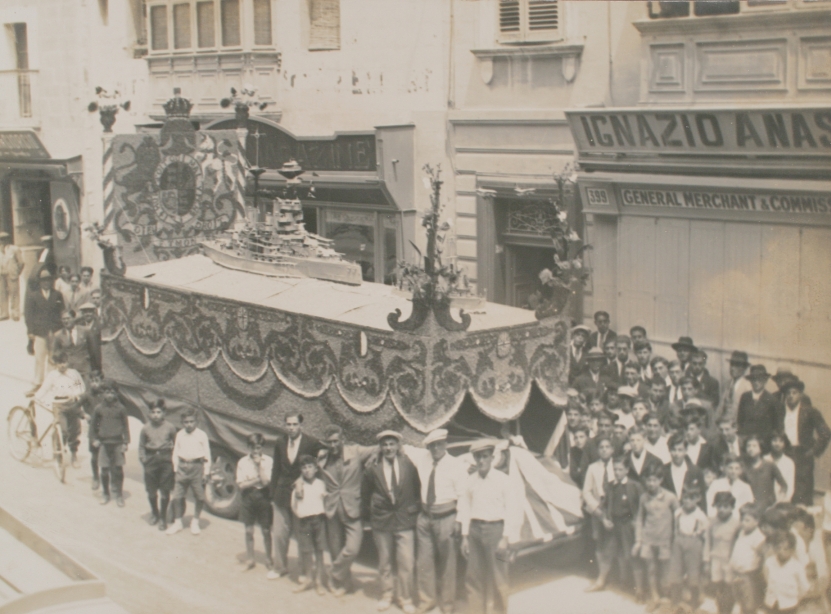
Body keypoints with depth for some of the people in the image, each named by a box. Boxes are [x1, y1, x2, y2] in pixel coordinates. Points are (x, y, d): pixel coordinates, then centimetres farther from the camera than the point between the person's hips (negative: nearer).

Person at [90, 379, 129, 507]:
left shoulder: (120, 408, -1)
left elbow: (125, 426, 2)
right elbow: (93, 425, 12)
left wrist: (125, 442, -2)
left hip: (118, 443, -1)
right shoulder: (99, 409, 1)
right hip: (104, 443, 1)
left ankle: (119, 495, 11)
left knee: (118, 470, 1)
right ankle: (105, 494, 19)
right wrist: (94, 439, 5)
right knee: (104, 470, 4)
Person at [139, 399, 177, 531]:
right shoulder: (146, 428, 2)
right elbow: (141, 446, 9)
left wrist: (173, 458, -4)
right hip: (151, 460, 2)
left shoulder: (170, 427, -2)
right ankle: (154, 513, 33)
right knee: (151, 491, 9)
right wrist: (143, 460, 1)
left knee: (165, 491, 1)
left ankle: (163, 518, 15)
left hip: (166, 460, -2)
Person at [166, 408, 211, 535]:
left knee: (199, 497, 3)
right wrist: (175, 469, 8)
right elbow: (175, 453, 13)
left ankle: (195, 522, 21)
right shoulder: (179, 435, 7)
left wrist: (206, 472, -3)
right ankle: (177, 522, 16)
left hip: (197, 467, -2)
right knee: (177, 496, 3)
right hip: (182, 467, 2)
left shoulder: (202, 435, -2)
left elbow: (207, 455, 0)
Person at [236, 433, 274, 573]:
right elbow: (241, 485, -5)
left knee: (266, 530, 6)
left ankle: (268, 558, 21)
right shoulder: (242, 462, -2)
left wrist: (259, 464, -16)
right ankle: (250, 560, 18)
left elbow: (266, 481, -15)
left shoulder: (268, 461, -6)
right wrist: (257, 480, -15)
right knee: (249, 531, 7)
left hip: (263, 497, -1)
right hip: (248, 498, 1)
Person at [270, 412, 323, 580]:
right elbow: (276, 469, 8)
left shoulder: (312, 444, -11)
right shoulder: (280, 443, 3)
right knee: (279, 533, 9)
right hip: (282, 495, 4)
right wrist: (273, 494, 7)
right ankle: (280, 567, 25)